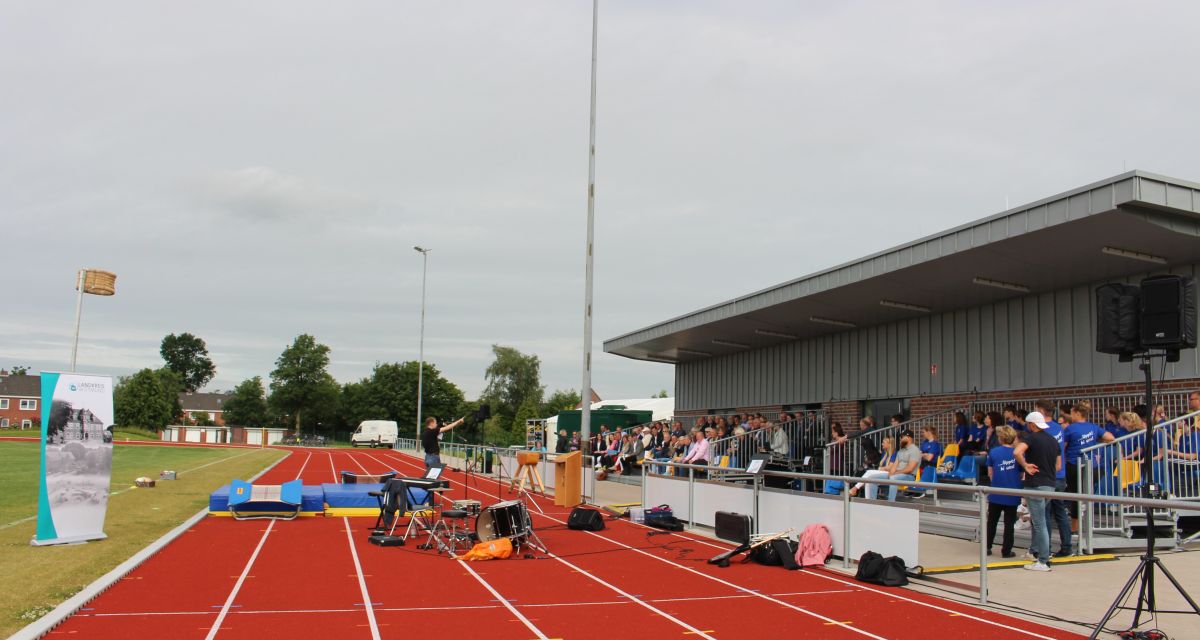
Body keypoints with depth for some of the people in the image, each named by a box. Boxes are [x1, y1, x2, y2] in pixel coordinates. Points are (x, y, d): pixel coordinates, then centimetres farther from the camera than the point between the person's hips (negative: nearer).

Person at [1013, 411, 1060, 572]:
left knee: (1039, 523, -4)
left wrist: (1025, 466, -15)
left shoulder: (1032, 437, -11)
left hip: (1036, 485, -8)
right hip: (1050, 485, 8)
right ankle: (1034, 550, 31)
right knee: (1041, 520, 22)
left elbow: (1017, 452, -29)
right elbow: (1058, 465, 18)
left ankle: (1043, 561, -1)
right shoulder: (1053, 440, 13)